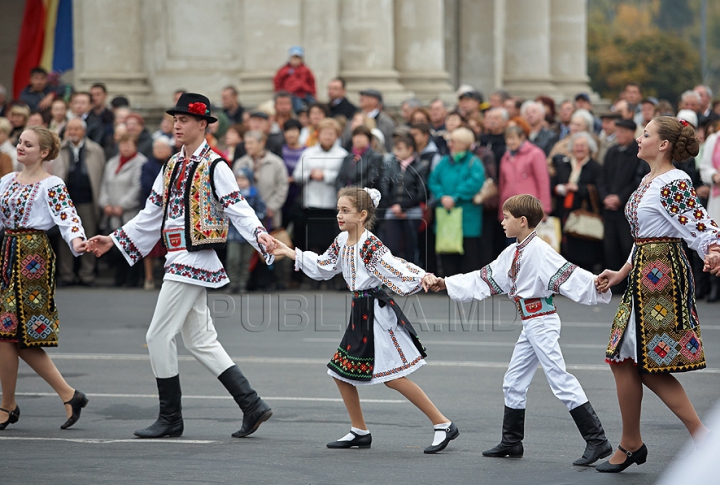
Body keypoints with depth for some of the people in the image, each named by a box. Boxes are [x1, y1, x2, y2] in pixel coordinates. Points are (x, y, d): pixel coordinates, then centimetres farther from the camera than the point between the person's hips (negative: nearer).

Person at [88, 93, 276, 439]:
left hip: (193, 260, -9)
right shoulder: (172, 166, 16)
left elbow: (238, 209, -14)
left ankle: (170, 418, 4)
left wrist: (259, 235, -32)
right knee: (200, 341, 9)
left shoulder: (214, 167, -9)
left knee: (159, 336, -6)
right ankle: (252, 406, 10)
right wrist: (113, 240, 22)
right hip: (179, 261, 9)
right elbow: (153, 214, 22)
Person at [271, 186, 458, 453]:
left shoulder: (371, 245, -19)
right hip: (359, 313, 9)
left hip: (378, 314, -9)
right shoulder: (341, 242, 6)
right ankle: (359, 431, 23)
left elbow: (397, 269, -28)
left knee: (393, 377, -10)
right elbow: (322, 268, 21)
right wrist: (288, 252, 22)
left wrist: (425, 279, -44)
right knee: (340, 371, 10)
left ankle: (443, 424, -1)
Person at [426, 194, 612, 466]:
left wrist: (595, 284, -39)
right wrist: (446, 284, 22)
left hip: (542, 321, -10)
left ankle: (597, 441, -12)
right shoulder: (513, 253, 14)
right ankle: (512, 442, 29)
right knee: (513, 382, 16)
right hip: (530, 324, 10)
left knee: (560, 379, -12)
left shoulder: (539, 250, -15)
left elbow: (566, 274, -25)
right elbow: (483, 280, 20)